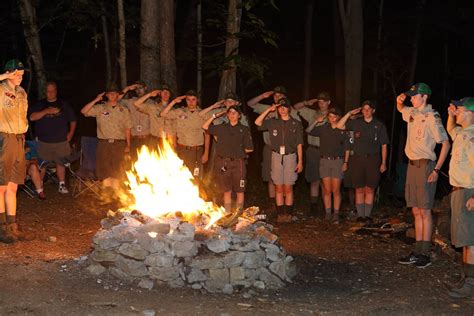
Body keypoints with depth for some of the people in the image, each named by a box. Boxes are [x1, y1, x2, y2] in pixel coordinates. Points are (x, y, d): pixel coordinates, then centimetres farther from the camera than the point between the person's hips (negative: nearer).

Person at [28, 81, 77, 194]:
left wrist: (71, 133, 3)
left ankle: (62, 185, 8)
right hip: (43, 141, -1)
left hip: (61, 141, 1)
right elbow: (32, 117, -8)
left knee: (60, 163, 2)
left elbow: (73, 120, 15)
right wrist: (46, 111, -17)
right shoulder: (39, 104, 8)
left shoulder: (64, 105, 11)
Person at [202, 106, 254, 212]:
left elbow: (249, 149, 3)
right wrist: (215, 115, 12)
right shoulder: (221, 128, 11)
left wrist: (239, 151, 4)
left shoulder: (244, 129, 4)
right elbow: (205, 127, 14)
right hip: (223, 163, 2)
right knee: (227, 191, 8)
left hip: (238, 163, -2)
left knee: (239, 191, 2)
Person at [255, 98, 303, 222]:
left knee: (288, 188, -1)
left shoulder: (296, 124, 5)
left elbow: (299, 144, 4)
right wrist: (269, 109, -4)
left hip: (290, 156, -2)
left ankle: (288, 214, 5)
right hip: (276, 156, 2)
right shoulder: (273, 123, 9)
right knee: (278, 188, 2)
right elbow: (257, 122, -3)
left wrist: (300, 161, -1)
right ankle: (280, 213, 7)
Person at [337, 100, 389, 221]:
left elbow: (384, 146, 5)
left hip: (373, 159, -1)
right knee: (359, 189, 2)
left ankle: (367, 215, 7)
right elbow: (339, 126, 4)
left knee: (370, 189, 1)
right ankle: (360, 215, 7)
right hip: (358, 159, 1)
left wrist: (383, 163, 0)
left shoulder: (379, 125, 5)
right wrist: (349, 114, -2)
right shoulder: (356, 123, 9)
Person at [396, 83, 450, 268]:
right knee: (416, 211, 8)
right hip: (412, 165, 8)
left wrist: (436, 170, -18)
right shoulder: (412, 113, 11)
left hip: (425, 165, -8)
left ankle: (425, 255, -1)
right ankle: (417, 252, 12)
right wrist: (399, 101, 10)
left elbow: (446, 143, -14)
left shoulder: (431, 117, -12)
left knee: (424, 211, -5)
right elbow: (400, 109, 34)